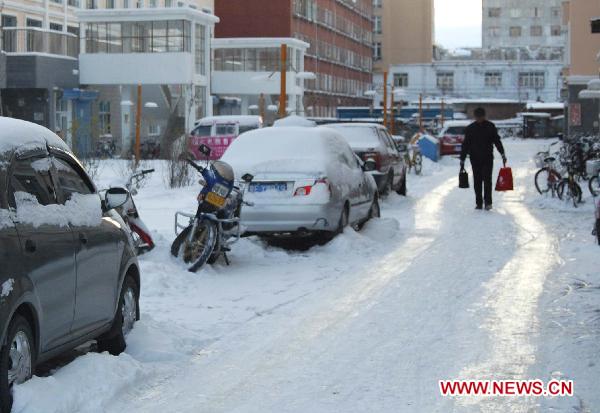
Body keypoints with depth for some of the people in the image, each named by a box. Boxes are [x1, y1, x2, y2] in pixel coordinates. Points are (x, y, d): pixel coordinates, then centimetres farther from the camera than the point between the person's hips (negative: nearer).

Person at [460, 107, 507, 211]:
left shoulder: (490, 127, 2)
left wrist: (502, 154, -2)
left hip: (488, 158, -1)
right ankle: (478, 203, 10)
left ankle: (488, 202, -4)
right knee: (477, 182, 3)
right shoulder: (470, 128, 3)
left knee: (487, 180, -9)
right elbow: (465, 145, 6)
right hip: (475, 159, 1)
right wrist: (462, 160, 3)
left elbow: (497, 141, 6)